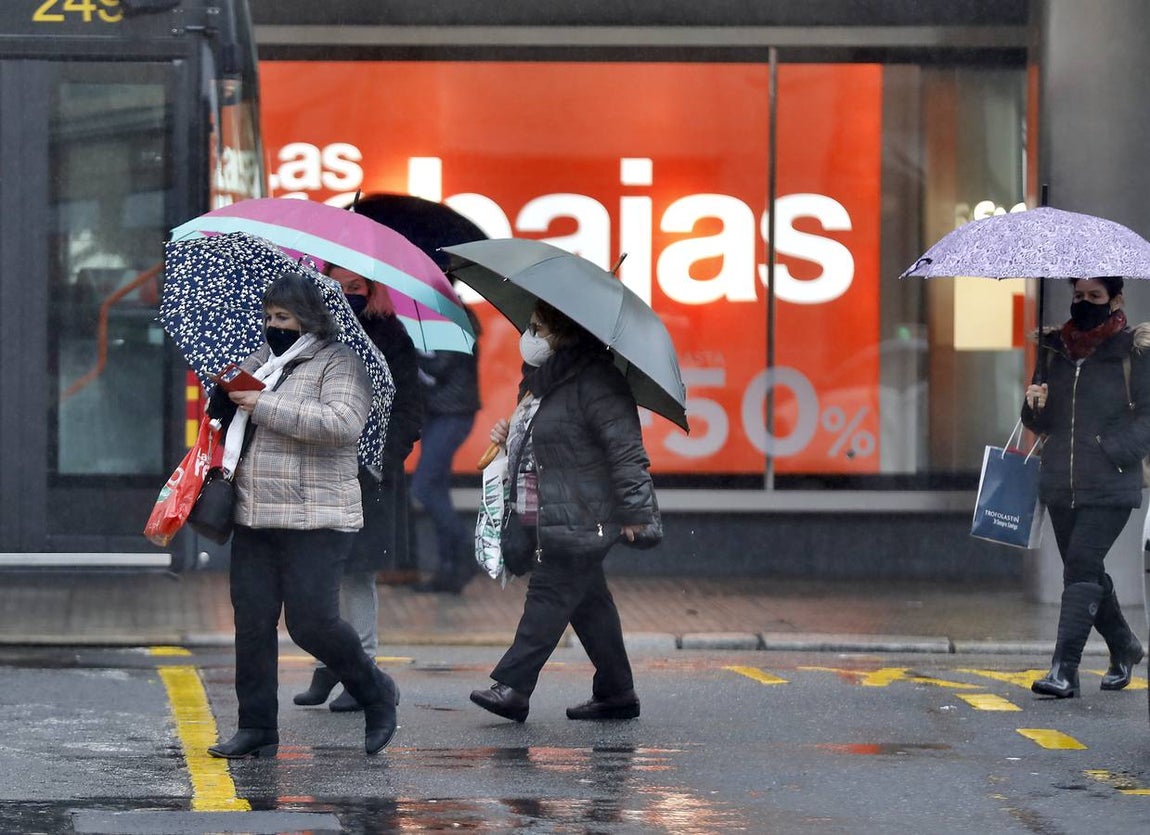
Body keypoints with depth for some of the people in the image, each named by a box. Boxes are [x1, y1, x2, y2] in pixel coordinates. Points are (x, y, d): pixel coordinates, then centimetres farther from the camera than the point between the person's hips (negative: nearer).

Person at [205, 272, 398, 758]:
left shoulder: (337, 362, -5)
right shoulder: (262, 359, 18)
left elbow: (343, 422, -22)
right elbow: (223, 414, 31)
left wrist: (264, 406, -20)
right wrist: (224, 395, 4)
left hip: (315, 521, -7)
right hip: (254, 518, 7)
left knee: (310, 621, -10)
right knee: (252, 621, 4)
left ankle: (375, 694, 15)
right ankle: (257, 730, 11)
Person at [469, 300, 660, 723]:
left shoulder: (594, 383, -15)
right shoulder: (541, 379, 16)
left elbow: (626, 450, -19)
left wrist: (634, 512, -22)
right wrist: (508, 436, 12)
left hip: (580, 519, -10)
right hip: (550, 520, 10)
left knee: (549, 595, -8)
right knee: (588, 603, 12)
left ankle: (512, 687, -8)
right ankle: (616, 692, 18)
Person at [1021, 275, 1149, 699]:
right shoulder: (1054, 348, 11)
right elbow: (1040, 423, 15)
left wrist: (1114, 451, -17)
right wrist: (1035, 406, -7)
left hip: (1110, 486, -6)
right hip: (1061, 483, 6)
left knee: (1081, 565, -15)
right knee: (1086, 571, 13)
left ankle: (1064, 670, -17)